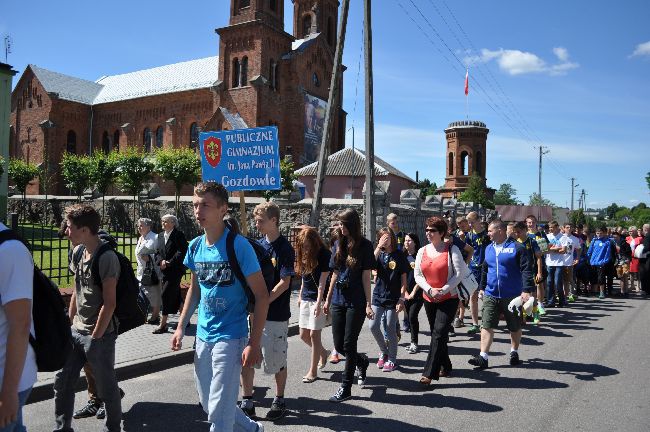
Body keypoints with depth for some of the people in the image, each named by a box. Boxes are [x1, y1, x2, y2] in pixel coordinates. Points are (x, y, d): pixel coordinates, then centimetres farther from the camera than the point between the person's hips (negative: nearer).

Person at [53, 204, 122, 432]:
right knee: (62, 381, 14)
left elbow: (109, 303, -19)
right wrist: (70, 322, 13)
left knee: (106, 386, 7)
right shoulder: (78, 251, 6)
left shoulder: (106, 257, -19)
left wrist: (95, 337, -15)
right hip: (76, 330, 8)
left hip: (99, 334, -8)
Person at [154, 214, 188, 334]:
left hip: (175, 270, -7)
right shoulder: (161, 235, 13)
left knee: (166, 295, -9)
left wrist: (169, 263, -17)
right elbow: (157, 252, 13)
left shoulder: (178, 235, -9)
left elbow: (182, 252, -16)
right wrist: (161, 261, -7)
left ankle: (163, 324, -2)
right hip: (165, 270, 7)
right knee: (175, 296, 14)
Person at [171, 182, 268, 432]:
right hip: (203, 336, 7)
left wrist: (254, 343, -18)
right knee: (207, 403, 18)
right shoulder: (196, 247, 3)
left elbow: (261, 295, -14)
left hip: (230, 337, -7)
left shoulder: (239, 246, -16)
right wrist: (181, 327, 11)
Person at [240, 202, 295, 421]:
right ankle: (247, 402, 19)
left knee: (276, 361, 7)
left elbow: (284, 283, -15)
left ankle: (279, 401, 26)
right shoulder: (257, 244, 8)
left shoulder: (284, 248, -11)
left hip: (276, 315, -5)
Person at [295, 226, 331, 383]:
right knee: (304, 334, 9)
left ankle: (313, 371, 7)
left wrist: (319, 302, -19)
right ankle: (323, 352, 34)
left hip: (319, 299, -7)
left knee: (314, 334, -4)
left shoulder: (324, 254, -12)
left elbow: (322, 281, -16)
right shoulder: (304, 254, 7)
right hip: (306, 299, 7)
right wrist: (300, 296, 14)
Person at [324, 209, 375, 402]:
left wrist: (368, 304, -10)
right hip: (338, 301, 6)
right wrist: (328, 299, 15)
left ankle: (346, 387, 12)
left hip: (356, 303, -6)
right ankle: (362, 361, 37)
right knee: (339, 345, 8)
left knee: (349, 344, -1)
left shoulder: (364, 245, -6)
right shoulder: (339, 244, 9)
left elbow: (366, 276, -8)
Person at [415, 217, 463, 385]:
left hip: (449, 299, -5)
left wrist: (442, 291, -16)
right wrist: (430, 290, -12)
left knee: (438, 335, -12)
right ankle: (445, 366, 32)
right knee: (437, 334, 14)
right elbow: (418, 275, 4)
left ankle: (429, 373, -12)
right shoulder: (422, 251, 7)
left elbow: (457, 275, -9)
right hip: (429, 300, 5)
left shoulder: (452, 250, -6)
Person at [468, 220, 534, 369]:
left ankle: (514, 353, 32)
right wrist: (482, 287, 21)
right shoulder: (489, 249, 10)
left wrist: (526, 290, -20)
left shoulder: (517, 248, -9)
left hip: (512, 296, -4)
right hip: (491, 295, 4)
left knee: (515, 327, 12)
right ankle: (483, 357, -2)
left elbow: (526, 270, -13)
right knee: (487, 326, -3)